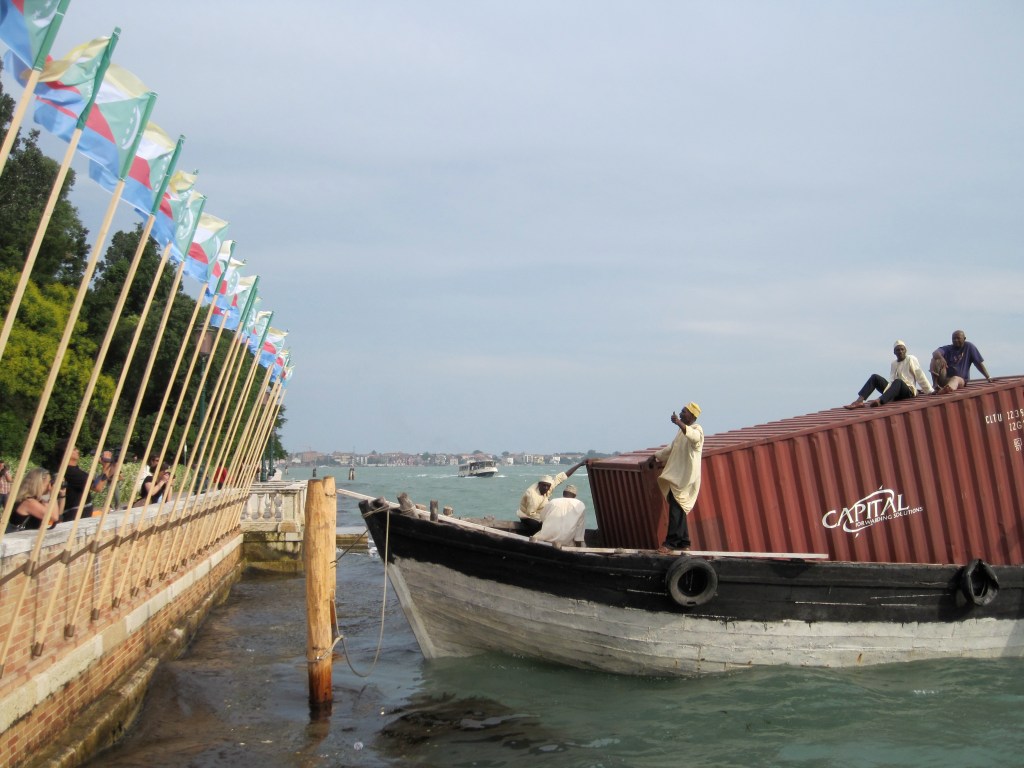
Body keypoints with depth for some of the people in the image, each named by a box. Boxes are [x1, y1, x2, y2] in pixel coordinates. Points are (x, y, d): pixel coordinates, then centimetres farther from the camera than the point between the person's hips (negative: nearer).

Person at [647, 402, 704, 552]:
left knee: (676, 509, -13)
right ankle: (683, 543, 14)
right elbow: (672, 447, 33)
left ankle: (670, 542, -13)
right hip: (676, 476, 9)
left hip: (686, 477, -9)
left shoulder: (697, 429, -8)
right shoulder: (682, 430, 20)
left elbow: (695, 437, -34)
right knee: (679, 510, 9)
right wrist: (656, 456, 26)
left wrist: (680, 423, -47)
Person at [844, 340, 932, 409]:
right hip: (896, 392, 5)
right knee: (875, 377, -11)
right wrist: (886, 391, -5)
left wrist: (930, 391, -1)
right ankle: (859, 401, -32)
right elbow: (891, 381, 11)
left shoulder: (911, 359, 1)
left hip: (909, 391, -5)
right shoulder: (893, 364, 17)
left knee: (898, 381, -39)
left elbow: (920, 376, -1)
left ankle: (880, 401, -66)